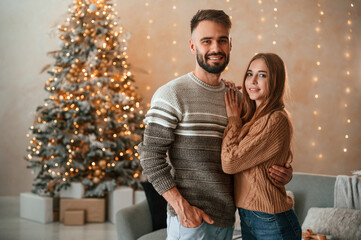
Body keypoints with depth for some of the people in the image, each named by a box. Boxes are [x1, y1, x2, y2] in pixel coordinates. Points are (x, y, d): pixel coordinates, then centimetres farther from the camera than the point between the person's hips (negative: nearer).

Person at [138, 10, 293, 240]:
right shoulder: (171, 95, -8)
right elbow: (150, 155, -11)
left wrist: (281, 173, 0)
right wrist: (181, 206, -18)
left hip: (227, 219, 6)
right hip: (190, 220, -6)